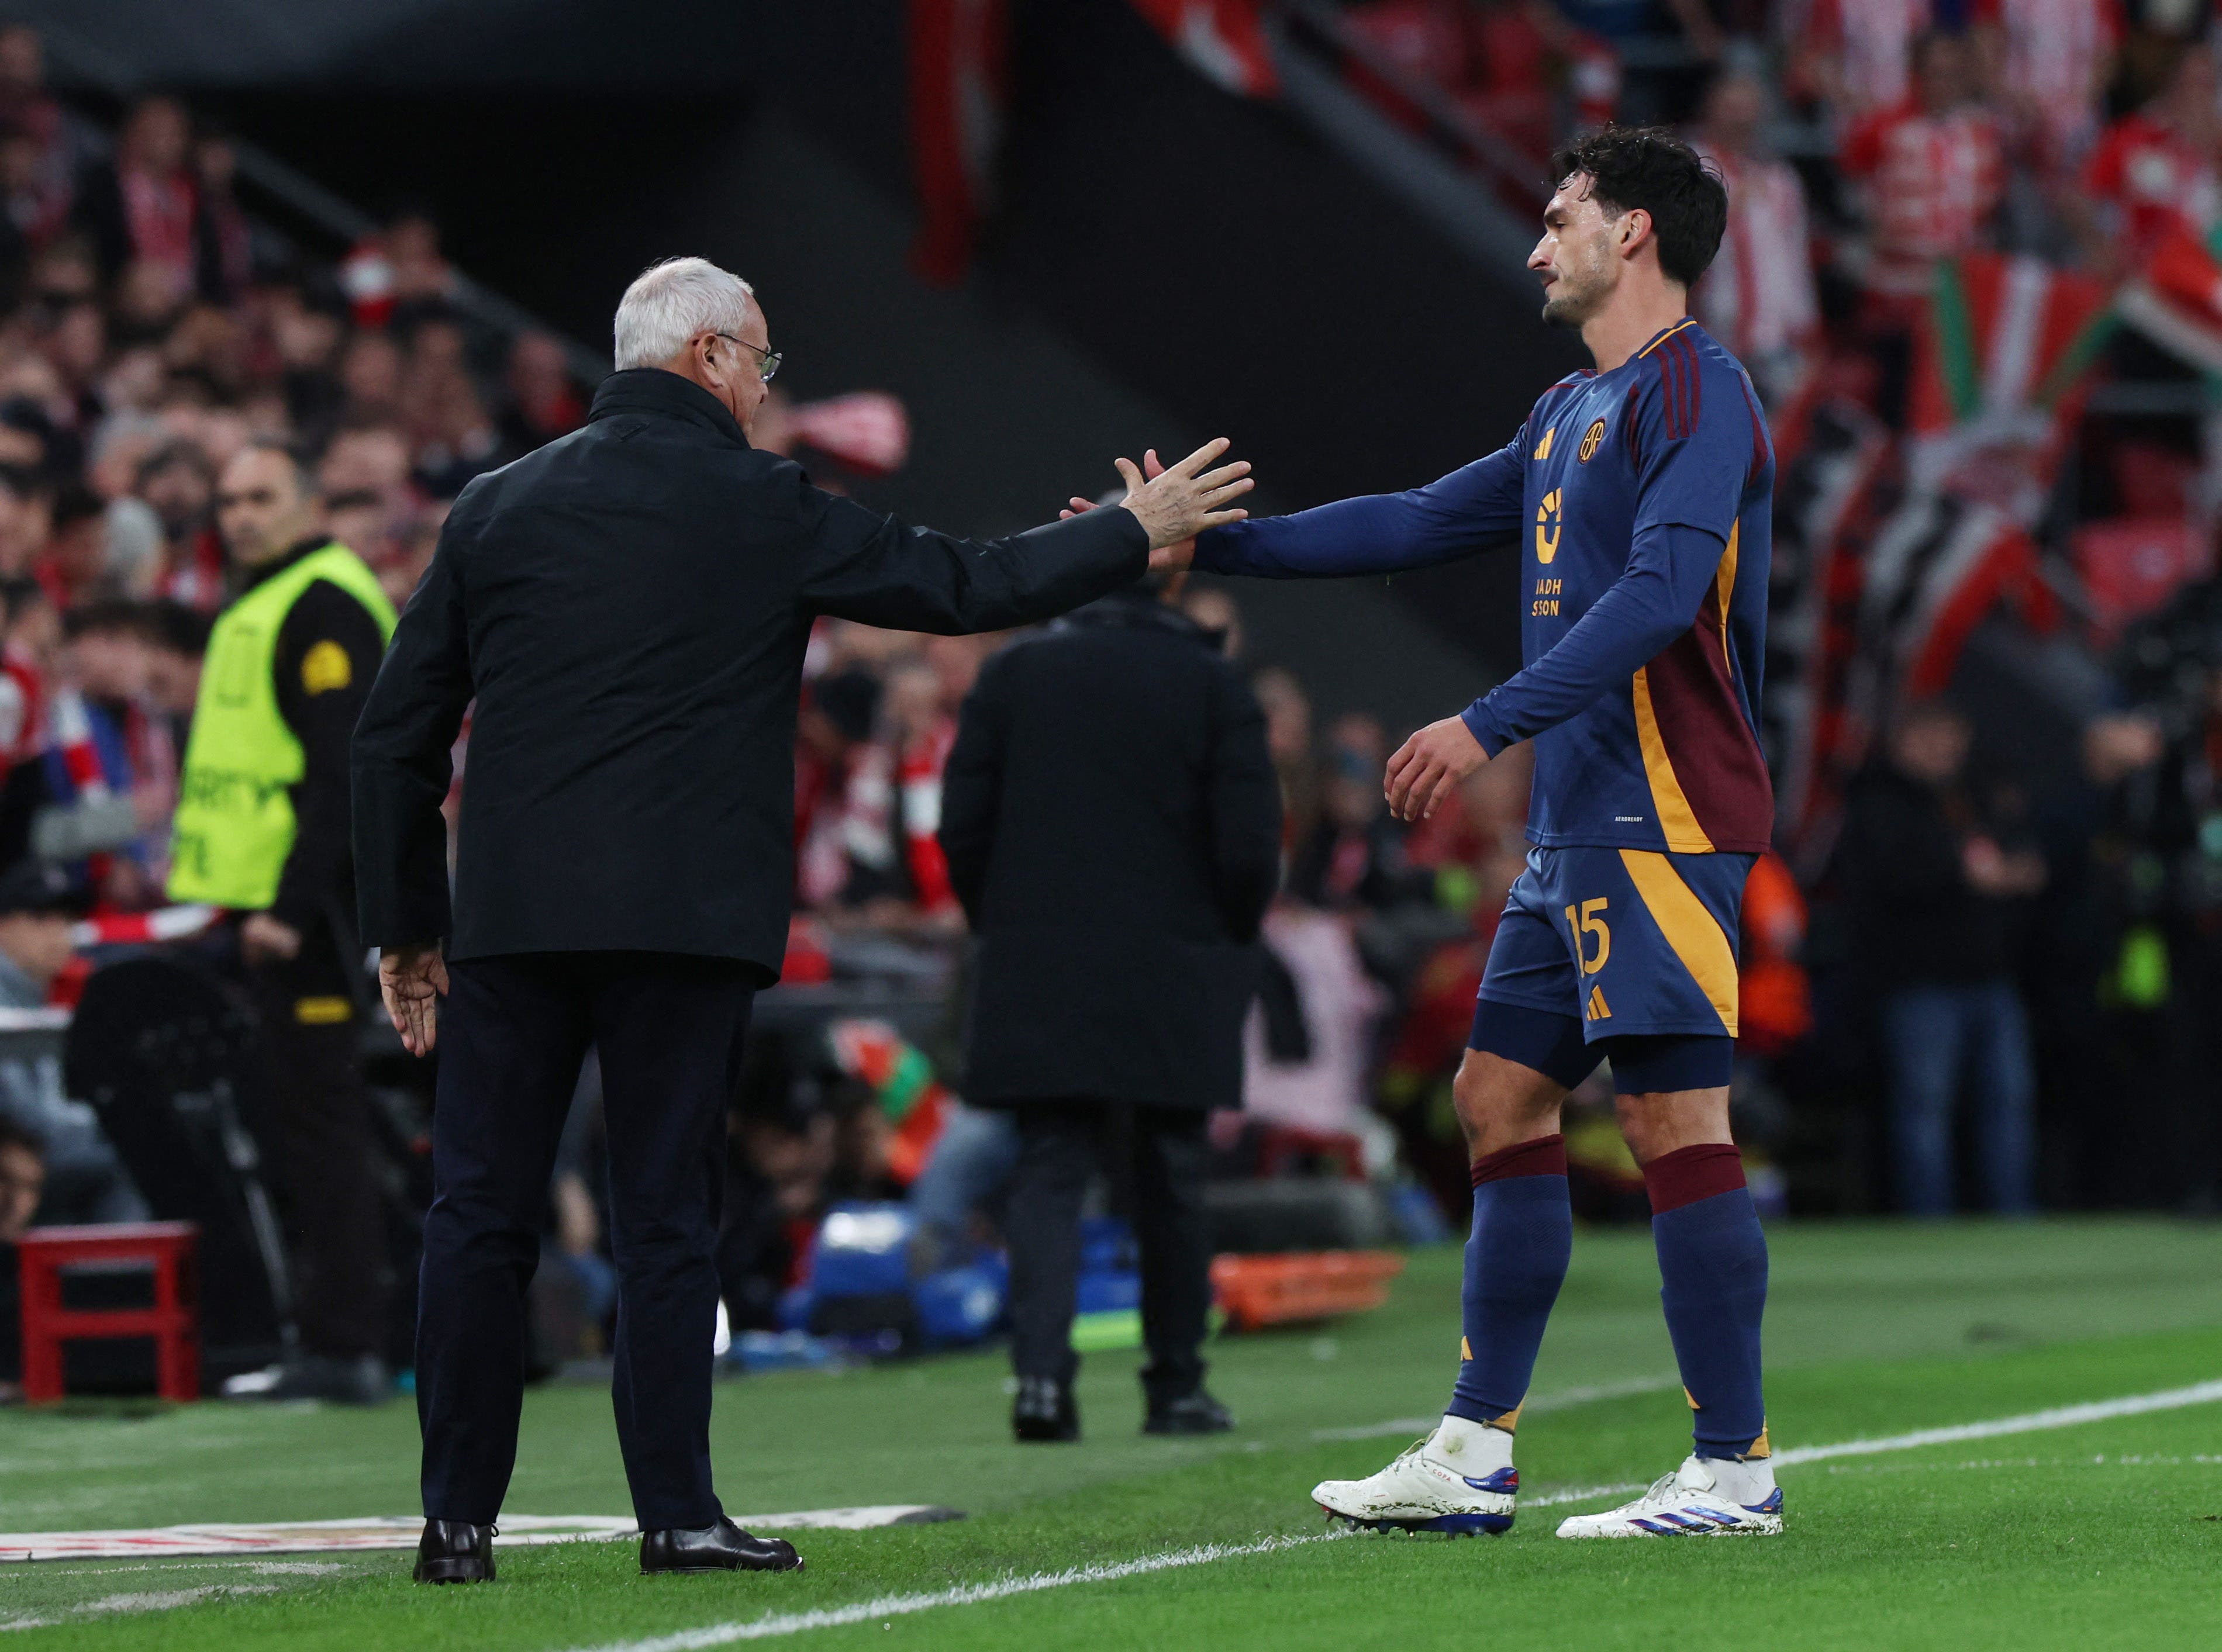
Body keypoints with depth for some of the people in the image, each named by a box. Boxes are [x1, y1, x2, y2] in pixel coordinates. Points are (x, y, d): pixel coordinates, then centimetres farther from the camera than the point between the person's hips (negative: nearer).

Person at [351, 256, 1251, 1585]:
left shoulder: (497, 507, 10)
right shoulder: (761, 507, 0)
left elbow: (397, 735, 11)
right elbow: (967, 587, 6)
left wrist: (407, 927, 17)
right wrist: (1134, 535, 20)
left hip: (510, 920, 3)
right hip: (685, 921, -3)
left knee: (482, 1212, 5)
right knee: (668, 1217, 2)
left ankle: (459, 1521, 4)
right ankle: (678, 1515, 1)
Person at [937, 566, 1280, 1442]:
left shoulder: (1014, 674, 2)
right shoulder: (1213, 686, -3)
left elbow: (962, 824, 2)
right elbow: (1251, 845, -6)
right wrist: (1225, 943, 11)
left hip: (1038, 980, 1)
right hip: (1173, 983, -1)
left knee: (1047, 1174, 1)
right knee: (1169, 1185, 10)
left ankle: (1041, 1371, -17)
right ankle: (1176, 1386, 16)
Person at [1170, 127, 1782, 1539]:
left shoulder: (1695, 391, -9)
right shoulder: (1573, 415, 21)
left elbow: (1662, 591, -21)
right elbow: (1418, 525, 26)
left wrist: (1490, 726, -26)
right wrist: (1208, 540, 23)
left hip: (1662, 819, -10)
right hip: (1577, 828, 10)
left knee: (1678, 1122, -11)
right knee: (1504, 1101, 9)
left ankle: (1737, 1471, -8)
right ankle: (1474, 1458, 11)